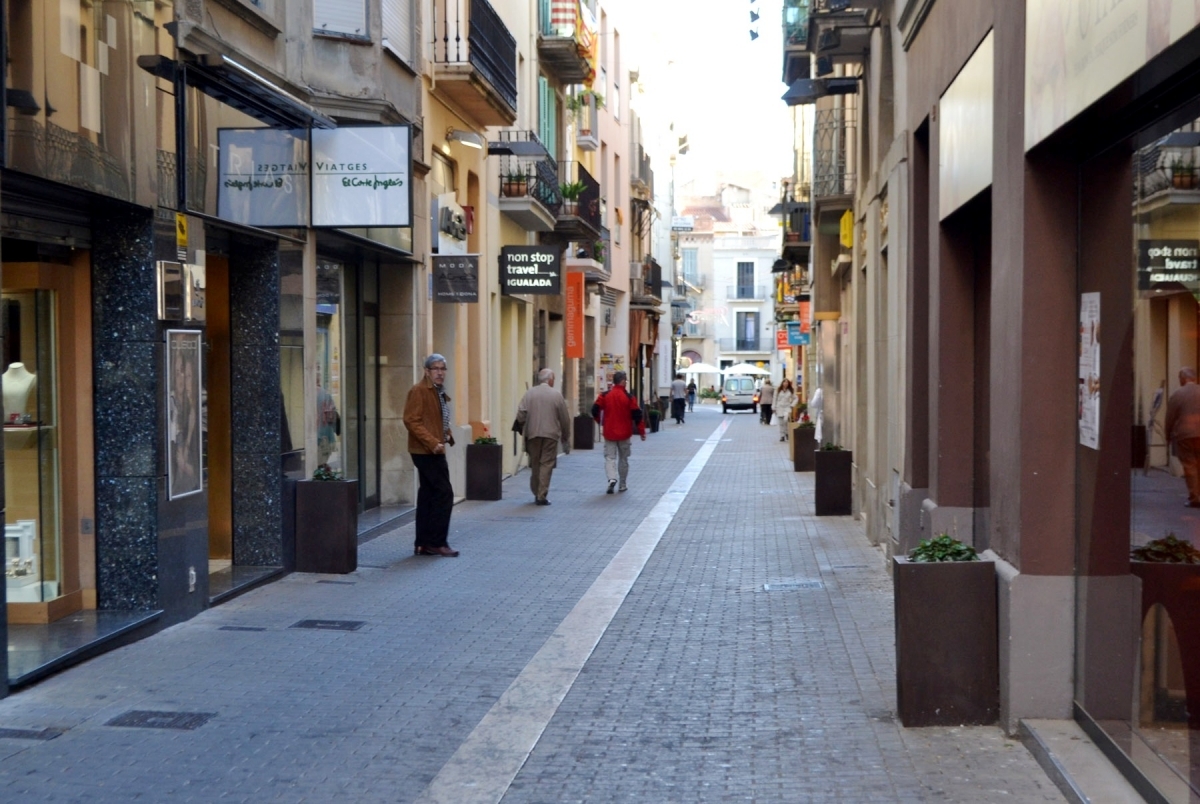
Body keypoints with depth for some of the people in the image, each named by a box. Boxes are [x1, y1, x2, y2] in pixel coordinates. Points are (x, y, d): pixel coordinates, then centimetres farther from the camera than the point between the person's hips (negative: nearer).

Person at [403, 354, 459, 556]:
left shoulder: (440, 392, 18)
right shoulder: (419, 391, -12)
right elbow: (411, 420, -19)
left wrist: (446, 436, 7)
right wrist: (432, 442, -24)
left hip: (433, 451, 10)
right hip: (426, 451, -10)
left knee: (428, 495, 10)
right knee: (444, 493, -10)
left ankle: (423, 544, 14)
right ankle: (437, 542, -5)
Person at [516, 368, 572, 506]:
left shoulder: (529, 393, 1)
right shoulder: (556, 395, -1)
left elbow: (520, 414, -6)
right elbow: (565, 419, 3)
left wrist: (524, 428, 13)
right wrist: (566, 437, 14)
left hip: (533, 434, 2)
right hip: (551, 435, -2)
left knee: (535, 464, 13)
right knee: (546, 464, -1)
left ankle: (536, 493, 21)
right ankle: (541, 496, -6)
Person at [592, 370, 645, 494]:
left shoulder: (604, 395, -4)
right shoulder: (629, 397, -8)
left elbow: (595, 410, -3)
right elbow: (637, 415, -9)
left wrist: (600, 422, 16)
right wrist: (642, 431, 0)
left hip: (609, 432, 1)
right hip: (624, 433, 0)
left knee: (610, 457, 3)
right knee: (623, 458, 13)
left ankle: (612, 478, -22)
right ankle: (623, 484, 20)